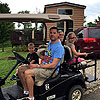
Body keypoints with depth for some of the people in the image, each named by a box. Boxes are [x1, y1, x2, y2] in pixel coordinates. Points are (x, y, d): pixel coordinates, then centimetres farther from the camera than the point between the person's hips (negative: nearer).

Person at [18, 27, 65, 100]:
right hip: (44, 66, 9)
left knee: (27, 73, -28)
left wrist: (37, 66, -20)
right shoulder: (50, 43, 15)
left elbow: (53, 65, -20)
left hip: (52, 70, -9)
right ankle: (26, 91, 8)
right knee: (20, 69, 0)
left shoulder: (59, 47, -15)